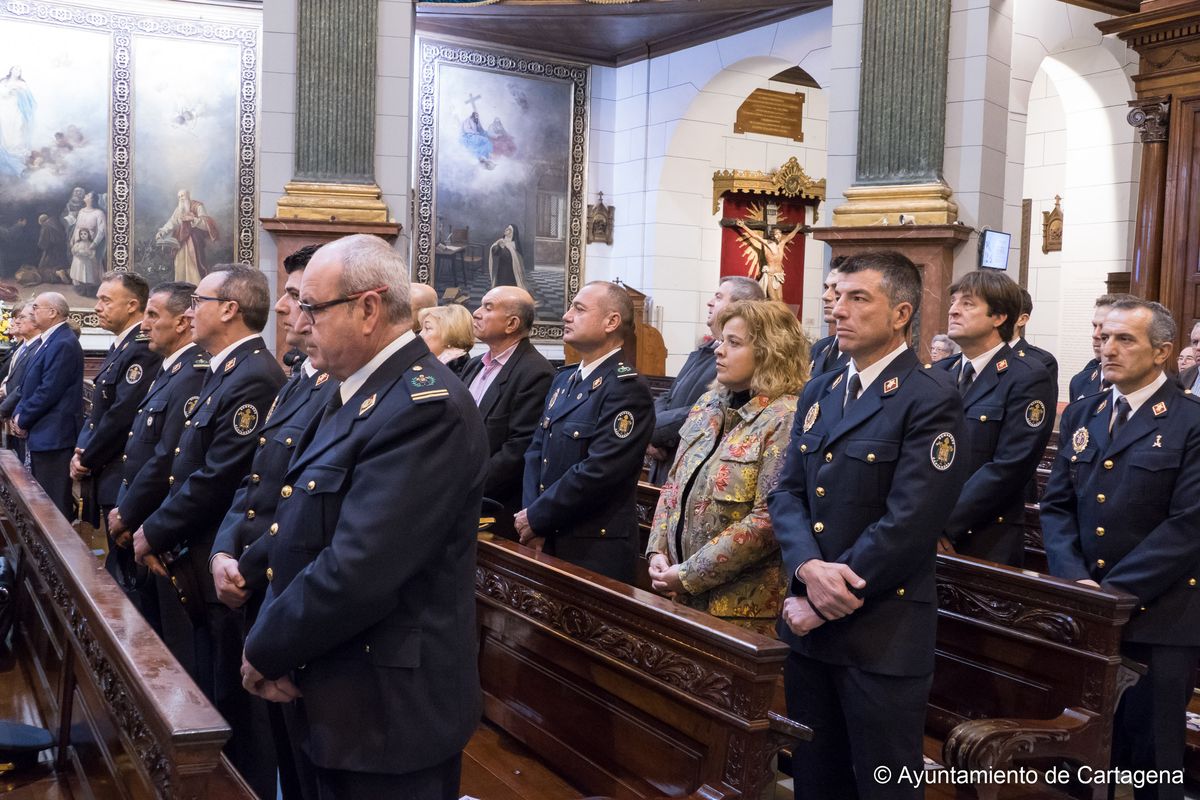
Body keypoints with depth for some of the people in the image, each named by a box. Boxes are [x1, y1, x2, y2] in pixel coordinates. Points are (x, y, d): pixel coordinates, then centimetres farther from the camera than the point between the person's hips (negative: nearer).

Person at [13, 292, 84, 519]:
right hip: (42, 434, 10)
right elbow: (30, 385, 19)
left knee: (54, 502, -6)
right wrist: (18, 414, 4)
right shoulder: (47, 341, 16)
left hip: (53, 435, -10)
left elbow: (48, 391, -20)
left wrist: (23, 419, -10)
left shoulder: (64, 344, -16)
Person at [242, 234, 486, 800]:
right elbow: (305, 535, 10)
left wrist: (264, 650, -13)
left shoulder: (424, 407, -24)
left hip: (388, 711, -9)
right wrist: (272, 637, -4)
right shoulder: (359, 391, 9)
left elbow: (355, 573, -28)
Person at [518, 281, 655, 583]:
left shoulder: (627, 390, -16)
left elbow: (597, 471, -23)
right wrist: (532, 517, -5)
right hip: (549, 540, 7)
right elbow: (537, 449, 9)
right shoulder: (564, 378, 11)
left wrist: (537, 518, -14)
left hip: (595, 550, -7)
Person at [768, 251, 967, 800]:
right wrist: (809, 568, -14)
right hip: (809, 623, 7)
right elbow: (786, 493, 5)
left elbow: (908, 523, -19)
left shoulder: (930, 399, -12)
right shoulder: (818, 393, 11)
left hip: (883, 632, -6)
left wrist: (828, 599, -16)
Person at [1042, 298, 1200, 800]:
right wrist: (1075, 579, -9)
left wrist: (1112, 590, -18)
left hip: (1157, 620, -5)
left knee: (1148, 760, 7)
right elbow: (1056, 505, 7)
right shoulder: (1081, 414, 11)